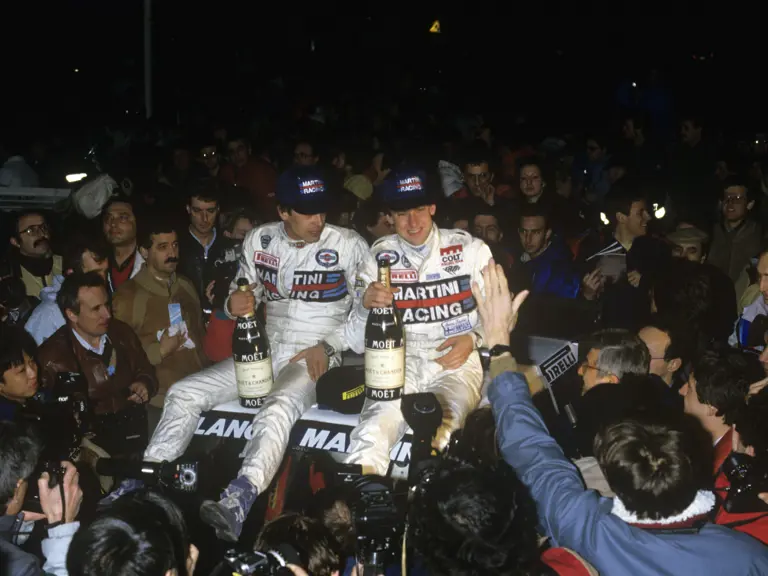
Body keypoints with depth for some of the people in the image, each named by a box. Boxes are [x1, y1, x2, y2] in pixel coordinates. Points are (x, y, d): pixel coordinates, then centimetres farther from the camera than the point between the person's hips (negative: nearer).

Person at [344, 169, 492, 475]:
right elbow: (357, 343, 8)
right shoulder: (379, 258, 11)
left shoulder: (470, 249, 10)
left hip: (456, 361, 0)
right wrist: (365, 304, -13)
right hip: (399, 359, 1)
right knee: (379, 420, -34)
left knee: (440, 425, -35)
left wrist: (473, 339, -7)